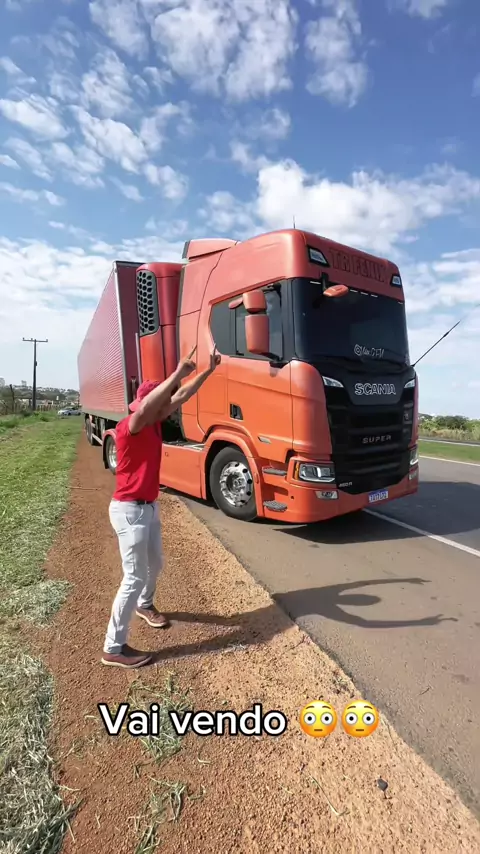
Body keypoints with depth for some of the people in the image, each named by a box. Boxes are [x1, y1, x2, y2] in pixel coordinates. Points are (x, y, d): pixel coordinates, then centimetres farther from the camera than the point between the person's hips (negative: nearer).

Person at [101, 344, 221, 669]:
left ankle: (145, 605, 53)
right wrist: (177, 372, -44)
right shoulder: (129, 427, -21)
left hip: (150, 507, 9)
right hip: (130, 510, -9)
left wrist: (209, 370, 7)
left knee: (155, 563, 25)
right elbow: (145, 407, -44)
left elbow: (183, 395, 7)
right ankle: (113, 648, 12)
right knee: (135, 577, -3)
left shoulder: (154, 422, 3)